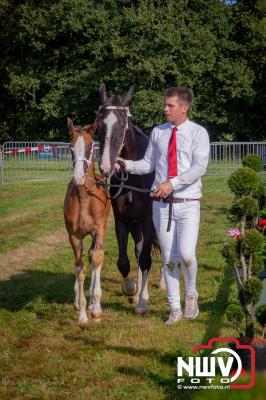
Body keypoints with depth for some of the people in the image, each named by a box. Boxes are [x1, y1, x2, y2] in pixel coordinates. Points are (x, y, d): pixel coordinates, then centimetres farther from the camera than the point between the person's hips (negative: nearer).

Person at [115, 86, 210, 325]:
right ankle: (175, 309, 19)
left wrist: (172, 183, -24)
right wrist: (126, 165, -6)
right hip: (161, 204, 3)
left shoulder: (198, 133, -4)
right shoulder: (158, 132, 7)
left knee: (186, 255, -15)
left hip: (188, 204, -3)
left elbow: (200, 167, -15)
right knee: (169, 259, 7)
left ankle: (191, 294, 15)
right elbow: (149, 164, 11)